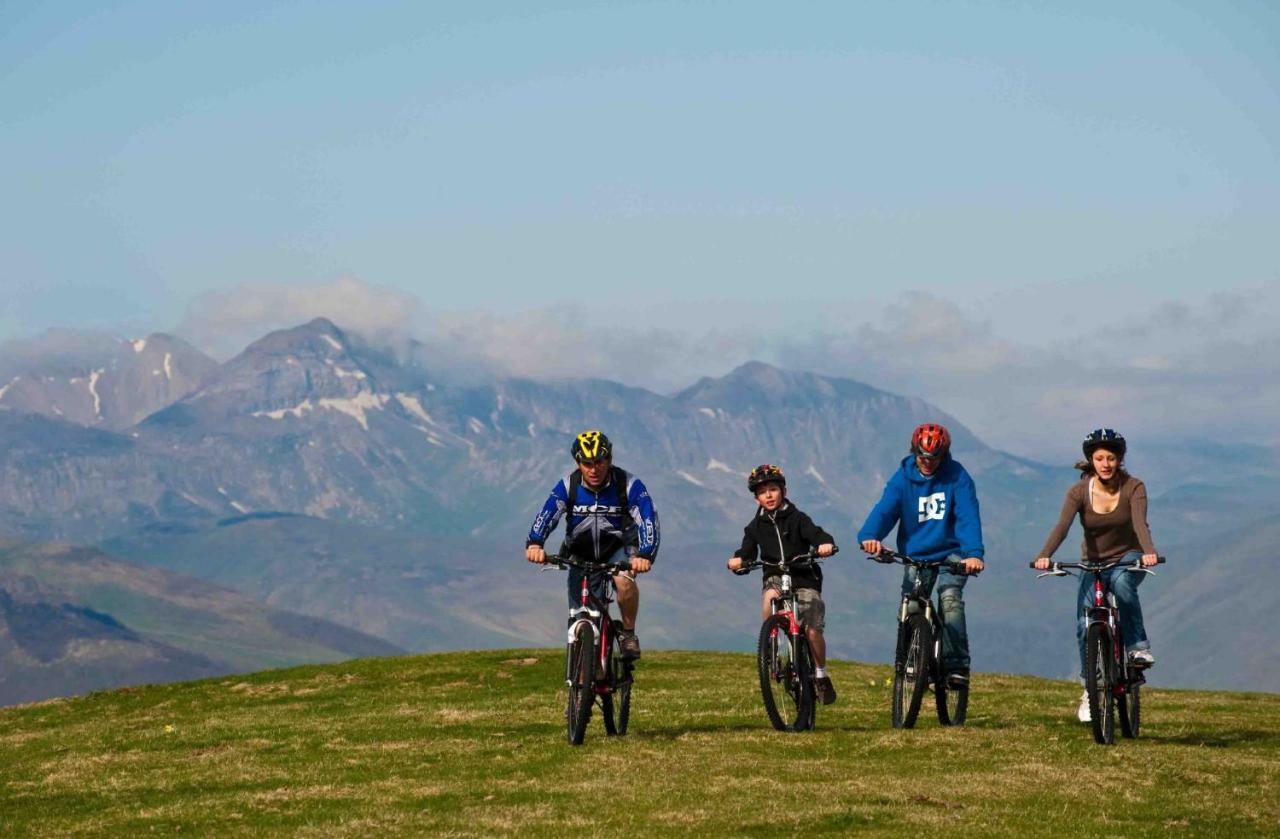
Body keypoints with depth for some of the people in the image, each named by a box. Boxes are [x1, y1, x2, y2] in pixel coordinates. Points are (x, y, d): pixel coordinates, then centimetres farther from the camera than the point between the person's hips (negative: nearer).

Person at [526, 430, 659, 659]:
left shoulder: (629, 485, -19)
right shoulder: (568, 486, -15)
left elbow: (648, 520, -29)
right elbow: (546, 514, -27)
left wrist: (645, 555, -47)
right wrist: (535, 544, -47)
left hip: (619, 549, -2)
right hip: (582, 556, 2)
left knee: (624, 580, -35)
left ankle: (628, 633, -12)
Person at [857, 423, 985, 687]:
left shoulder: (957, 477, -8)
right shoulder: (903, 478, -3)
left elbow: (968, 517, -19)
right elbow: (885, 509, -17)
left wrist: (974, 553, -36)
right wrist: (870, 536, -38)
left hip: (951, 555, -2)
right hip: (915, 555, 2)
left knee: (950, 599, -23)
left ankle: (957, 665, -21)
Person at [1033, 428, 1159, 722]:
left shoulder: (1133, 488, -14)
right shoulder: (1080, 491, -12)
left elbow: (1140, 523, -29)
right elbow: (1062, 525, -25)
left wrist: (1149, 552, -49)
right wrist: (1044, 556, -44)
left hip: (1127, 558, -2)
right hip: (1093, 562, 2)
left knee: (1122, 583, -37)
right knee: (1085, 623, -14)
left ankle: (1138, 646, -24)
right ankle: (1090, 690, 0)